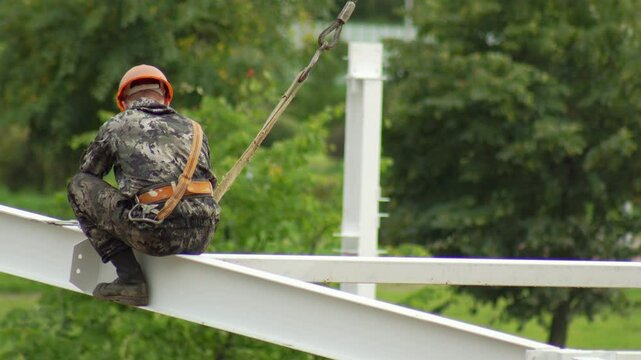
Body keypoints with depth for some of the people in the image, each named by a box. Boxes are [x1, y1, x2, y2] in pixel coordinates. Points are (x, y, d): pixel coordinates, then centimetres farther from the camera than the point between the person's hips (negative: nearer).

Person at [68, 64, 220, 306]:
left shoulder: (116, 126, 15)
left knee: (78, 185, 13)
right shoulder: (192, 128, 24)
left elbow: (87, 172, 29)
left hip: (157, 235, -6)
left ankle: (129, 277, 2)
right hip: (202, 238, 6)